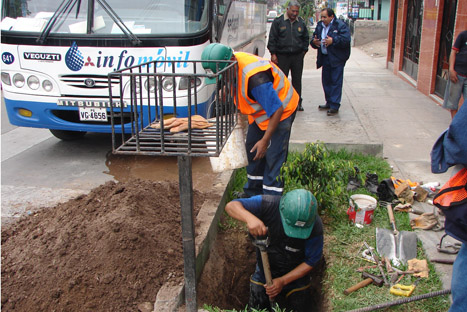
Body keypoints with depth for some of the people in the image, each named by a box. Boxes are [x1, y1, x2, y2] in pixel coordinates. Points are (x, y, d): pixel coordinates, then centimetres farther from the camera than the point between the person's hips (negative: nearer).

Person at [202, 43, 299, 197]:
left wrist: (265, 140, -29)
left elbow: (277, 110, -33)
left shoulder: (254, 77, -39)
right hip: (261, 110, 9)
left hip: (280, 111, -9)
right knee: (252, 149, 15)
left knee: (274, 156, -11)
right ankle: (253, 191, 30)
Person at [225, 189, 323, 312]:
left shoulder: (315, 226, -28)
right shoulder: (269, 204, -29)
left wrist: (283, 281, -21)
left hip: (295, 277, -1)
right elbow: (231, 206, -31)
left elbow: (311, 261, -15)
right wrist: (249, 217, -52)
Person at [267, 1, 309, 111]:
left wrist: (304, 50, 11)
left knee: (297, 80, 7)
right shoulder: (278, 21, -1)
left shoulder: (301, 23, 9)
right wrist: (273, 53, -6)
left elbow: (306, 38, 20)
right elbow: (272, 38, -1)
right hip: (282, 56, -3)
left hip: (297, 56, 3)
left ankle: (297, 102, 16)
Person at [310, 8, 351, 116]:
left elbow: (346, 39, -19)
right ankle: (329, 103, 26)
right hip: (325, 58, 7)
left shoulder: (341, 25, -10)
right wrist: (314, 42, -8)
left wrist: (333, 41, -29)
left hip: (337, 59, -7)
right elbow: (314, 38, 15)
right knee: (326, 81, 13)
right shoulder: (320, 25, 10)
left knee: (336, 82, -6)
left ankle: (335, 106, -3)